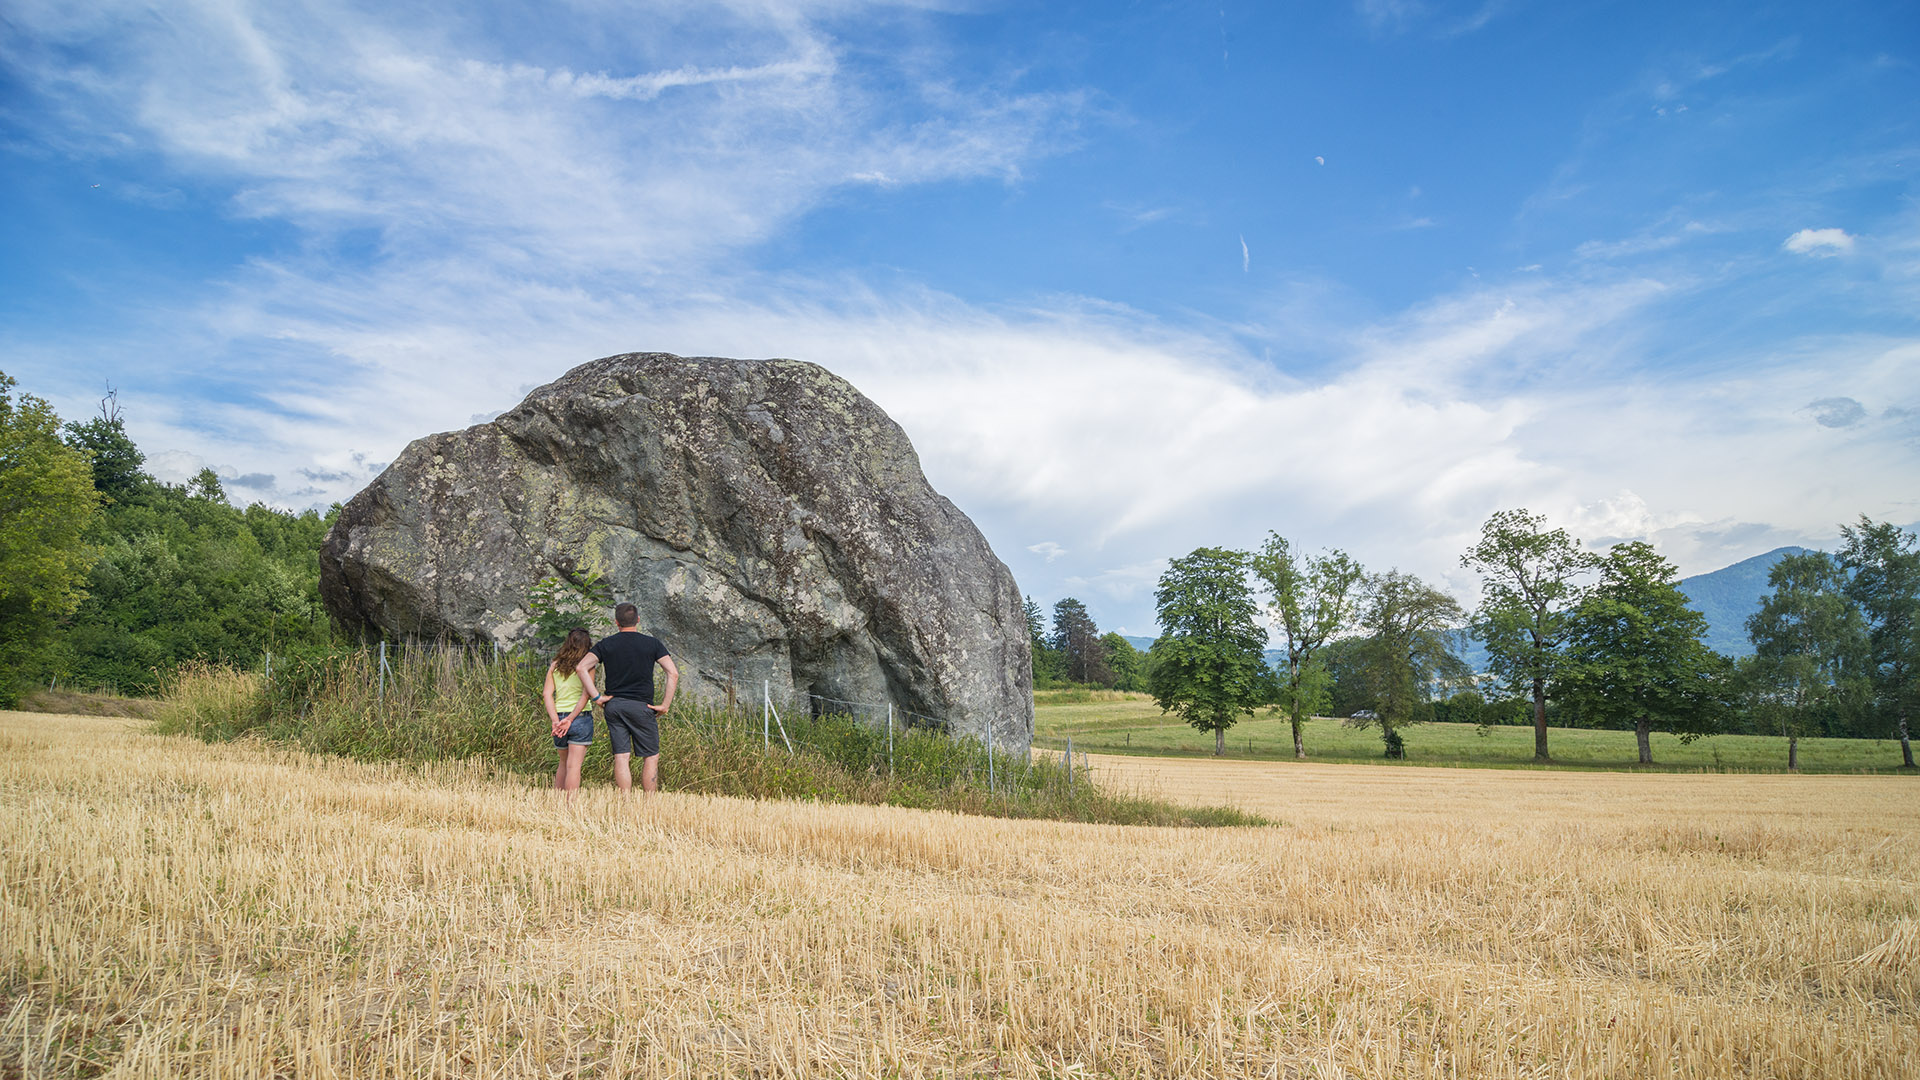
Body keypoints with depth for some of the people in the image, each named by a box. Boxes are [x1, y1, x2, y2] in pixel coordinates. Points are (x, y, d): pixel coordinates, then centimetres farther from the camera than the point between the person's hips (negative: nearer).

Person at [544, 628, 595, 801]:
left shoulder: (555, 665, 9)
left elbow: (547, 693, 1)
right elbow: (586, 694, -15)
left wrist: (556, 721, -7)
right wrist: (571, 719, -15)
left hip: (559, 718, 4)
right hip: (581, 717, -4)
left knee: (564, 763, 21)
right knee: (574, 766, -5)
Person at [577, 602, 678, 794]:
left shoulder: (605, 644, 6)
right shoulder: (652, 643, 2)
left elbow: (581, 667, -6)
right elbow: (673, 673, -6)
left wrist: (597, 697, -4)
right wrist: (665, 705, -3)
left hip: (613, 705, 2)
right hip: (641, 706, -2)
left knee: (621, 757, 2)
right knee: (651, 757, 6)